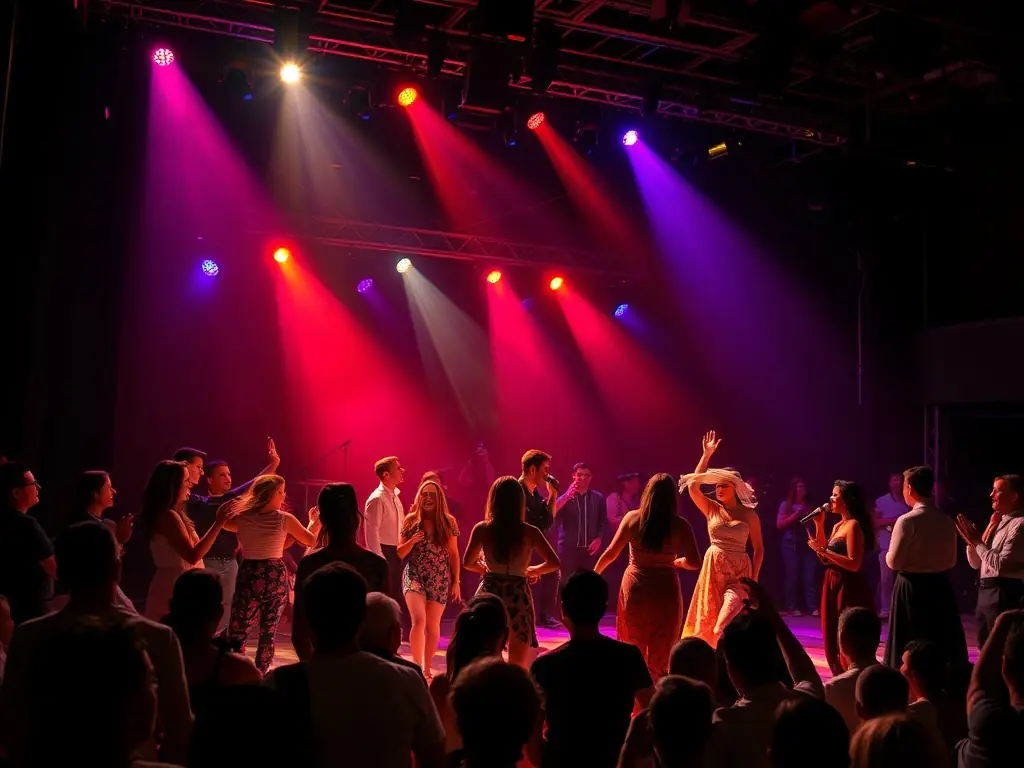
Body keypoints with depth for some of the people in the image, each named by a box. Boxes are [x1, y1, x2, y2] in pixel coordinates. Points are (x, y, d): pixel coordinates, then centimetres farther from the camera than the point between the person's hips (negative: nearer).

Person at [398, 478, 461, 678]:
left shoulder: (448, 522, 0)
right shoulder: (410, 520, 0)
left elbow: (454, 554, 5)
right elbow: (400, 553, 4)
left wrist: (456, 582, 2)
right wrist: (412, 541, -16)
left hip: (440, 580, 1)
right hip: (414, 576, -1)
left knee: (432, 626, 9)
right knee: (419, 621, -19)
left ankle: (427, 669, 25)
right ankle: (417, 668, -12)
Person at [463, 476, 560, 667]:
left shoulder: (482, 529, -2)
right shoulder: (529, 532, -4)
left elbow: (468, 562, 7)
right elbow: (554, 563, -3)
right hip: (518, 597, -1)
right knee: (518, 667, 7)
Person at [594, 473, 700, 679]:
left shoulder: (632, 518, -4)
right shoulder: (679, 525, -7)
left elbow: (611, 553, -2)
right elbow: (694, 563, -9)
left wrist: (594, 574, 12)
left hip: (634, 588, 1)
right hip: (665, 591, -1)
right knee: (660, 654, 12)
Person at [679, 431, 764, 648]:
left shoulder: (749, 514, -3)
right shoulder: (711, 508, 2)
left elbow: (759, 548, 1)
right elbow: (693, 486, -10)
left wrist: (754, 576, -6)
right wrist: (706, 455, -10)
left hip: (739, 571, -2)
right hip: (713, 568, 3)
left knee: (728, 615, -19)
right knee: (709, 617, 7)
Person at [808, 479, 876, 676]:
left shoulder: (854, 525, -15)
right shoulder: (838, 526, 13)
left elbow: (854, 564, -22)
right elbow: (825, 559, 14)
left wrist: (824, 550, -21)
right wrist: (819, 525, 11)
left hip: (849, 590, -10)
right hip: (834, 587, 10)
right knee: (833, 640, 14)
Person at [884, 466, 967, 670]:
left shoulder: (907, 520, -17)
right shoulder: (947, 521, 1)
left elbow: (894, 562, -14)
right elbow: (952, 560, 11)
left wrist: (888, 554, 7)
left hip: (912, 588, -5)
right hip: (941, 586, 6)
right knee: (944, 644, 13)